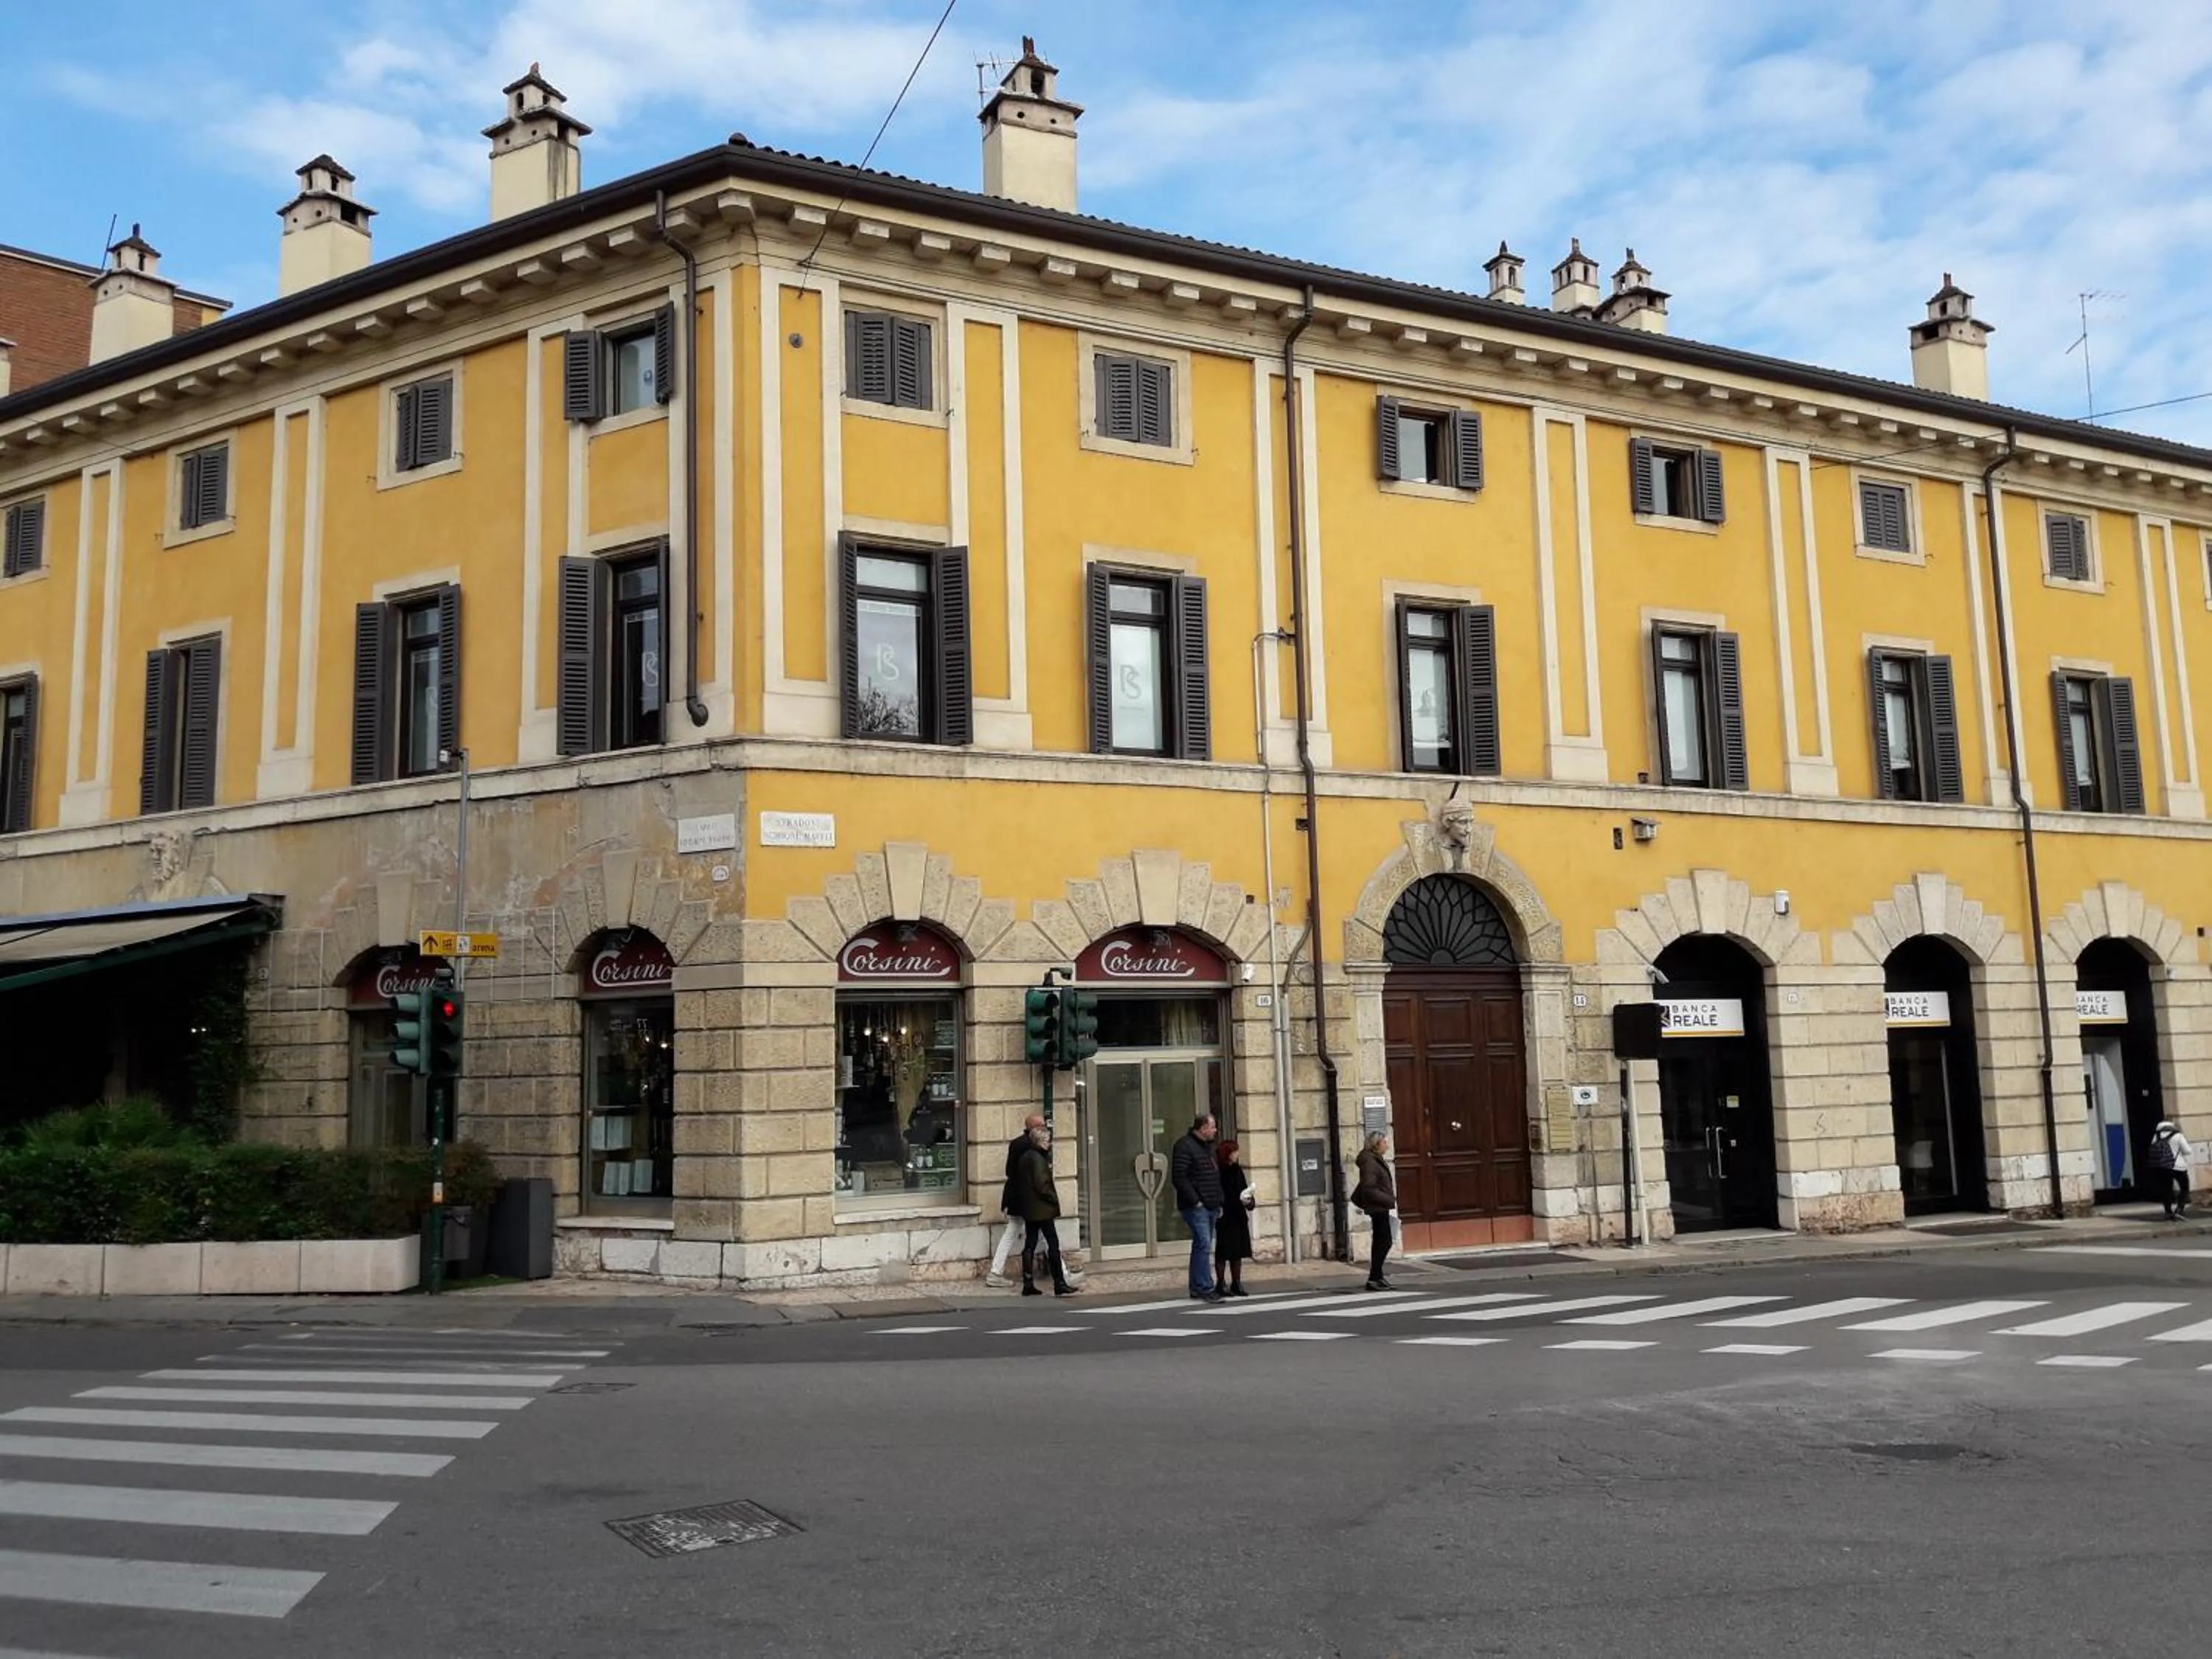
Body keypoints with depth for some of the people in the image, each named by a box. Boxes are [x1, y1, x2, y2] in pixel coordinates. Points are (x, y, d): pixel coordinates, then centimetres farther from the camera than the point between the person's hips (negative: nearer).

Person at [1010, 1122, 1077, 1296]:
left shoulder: (1024, 1157, 12)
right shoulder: (1038, 1158, -15)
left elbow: (1018, 1182, 16)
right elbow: (1042, 1184, -20)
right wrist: (1055, 1200, -9)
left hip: (1028, 1209, 9)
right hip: (1042, 1209, -9)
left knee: (1029, 1244, 9)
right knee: (1053, 1244, -5)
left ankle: (1028, 1284, 10)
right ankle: (1059, 1284, -6)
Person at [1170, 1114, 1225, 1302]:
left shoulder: (1209, 1147, 19)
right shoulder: (1185, 1146, -10)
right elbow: (1179, 1177, -18)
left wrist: (1218, 1203, 18)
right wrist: (1195, 1201, -18)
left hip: (1210, 1207, 9)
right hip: (1196, 1207, -9)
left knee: (1202, 1247, 11)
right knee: (1203, 1245, -13)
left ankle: (1197, 1287, 16)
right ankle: (1206, 1288, -12)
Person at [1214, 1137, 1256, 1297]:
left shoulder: (1237, 1170, 9)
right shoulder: (1218, 1172, -12)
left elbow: (1245, 1189, 14)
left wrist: (1248, 1200, -3)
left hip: (1239, 1217, 7)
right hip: (1224, 1217, -7)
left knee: (1238, 1253, 11)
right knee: (1223, 1253, 1)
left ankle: (1236, 1283, 19)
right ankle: (1221, 1283, 9)